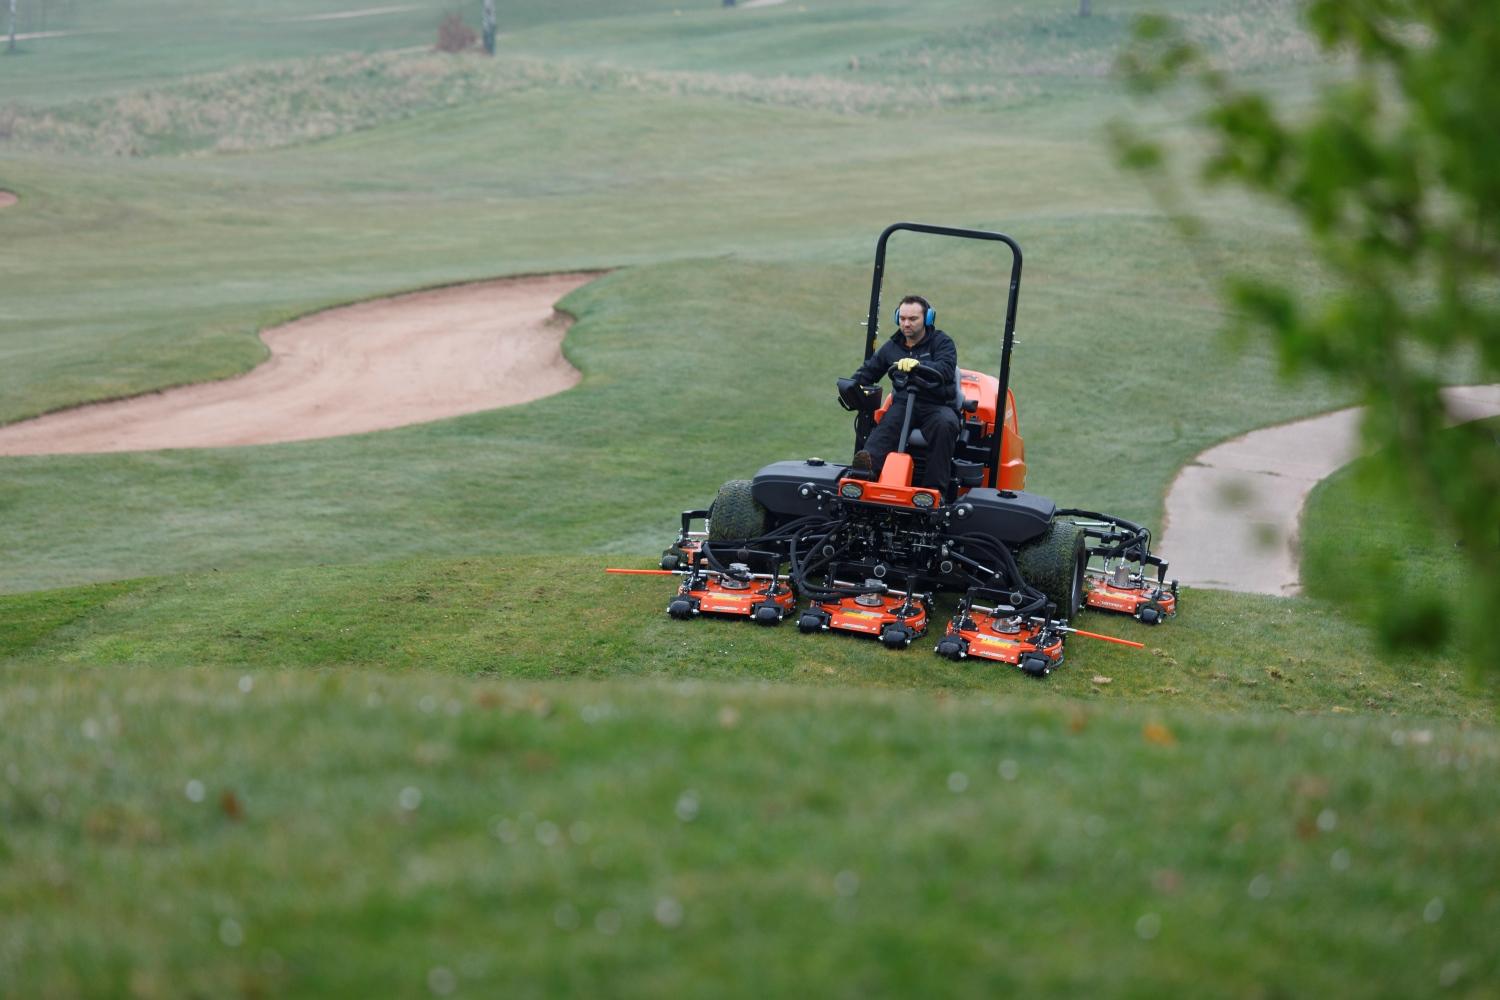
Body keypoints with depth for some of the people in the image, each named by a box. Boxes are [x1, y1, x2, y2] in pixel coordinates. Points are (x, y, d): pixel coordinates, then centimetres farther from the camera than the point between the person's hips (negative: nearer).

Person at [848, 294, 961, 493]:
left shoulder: (942, 342, 3)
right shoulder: (892, 347, 19)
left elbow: (946, 369, -17)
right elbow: (869, 370, 28)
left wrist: (918, 364, -36)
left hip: (937, 405, -3)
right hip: (904, 404, 3)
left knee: (945, 424, -37)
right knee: (888, 423, -32)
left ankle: (934, 488, -40)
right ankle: (870, 463, -61)